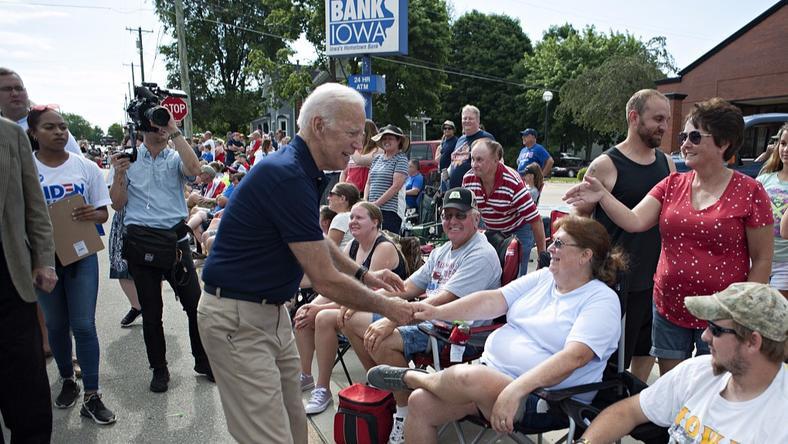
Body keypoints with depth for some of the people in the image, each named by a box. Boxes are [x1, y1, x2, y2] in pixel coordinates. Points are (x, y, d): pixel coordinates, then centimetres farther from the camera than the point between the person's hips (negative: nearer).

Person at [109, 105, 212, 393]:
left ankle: (203, 360, 21)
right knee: (151, 311, 9)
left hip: (175, 239, 0)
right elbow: (118, 204, 5)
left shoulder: (176, 158, 6)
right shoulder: (127, 158, 7)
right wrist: (118, 175, -12)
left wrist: (175, 131, -15)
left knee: (195, 303, 2)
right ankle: (159, 369, 24)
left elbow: (194, 170, -19)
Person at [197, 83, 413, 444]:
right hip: (238, 319, -9)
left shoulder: (303, 171, 5)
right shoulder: (287, 177, -25)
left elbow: (316, 242, 22)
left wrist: (365, 275, 17)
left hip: (272, 311, 9)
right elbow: (326, 281, -23)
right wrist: (387, 308, -9)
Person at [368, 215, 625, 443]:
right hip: (492, 375, 6)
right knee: (420, 403, -12)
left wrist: (515, 390, -35)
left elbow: (573, 357, -24)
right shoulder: (542, 277, 11)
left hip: (542, 400, -6)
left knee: (468, 377, -31)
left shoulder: (602, 300, -9)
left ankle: (410, 377, -1)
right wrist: (437, 312, -9)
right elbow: (493, 301, 3)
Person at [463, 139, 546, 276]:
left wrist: (542, 254, -21)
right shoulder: (468, 179, -16)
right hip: (489, 231, 4)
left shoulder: (512, 182, -31)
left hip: (518, 231, -4)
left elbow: (535, 218, -26)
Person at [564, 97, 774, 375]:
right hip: (669, 308, 4)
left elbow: (762, 259, -5)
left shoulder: (749, 192, -7)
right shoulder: (672, 185, 3)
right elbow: (635, 222, -10)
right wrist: (602, 197, -26)